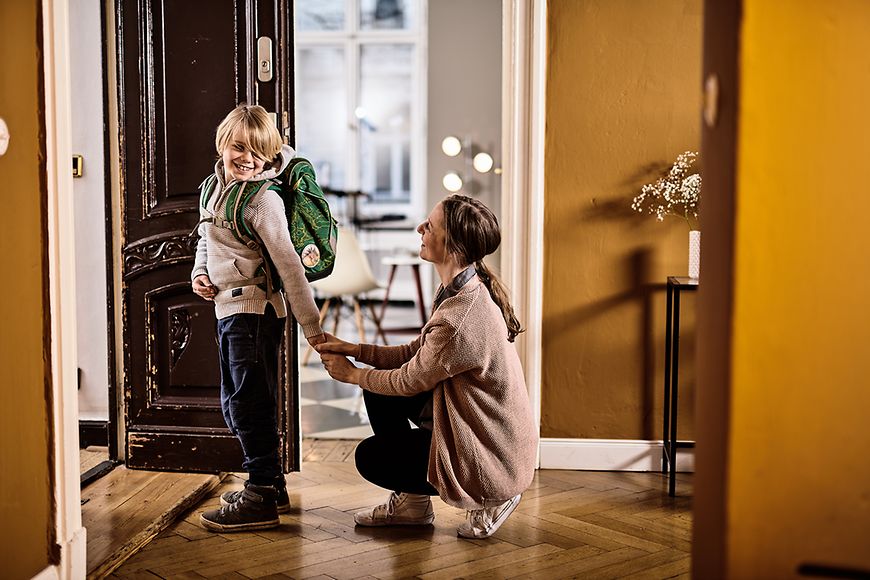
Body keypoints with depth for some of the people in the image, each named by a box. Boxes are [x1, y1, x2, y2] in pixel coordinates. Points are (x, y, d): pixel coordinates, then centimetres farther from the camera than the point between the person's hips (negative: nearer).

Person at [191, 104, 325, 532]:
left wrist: (311, 326, -21)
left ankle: (261, 499, 4)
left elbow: (289, 265, -19)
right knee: (234, 404, 16)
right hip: (228, 309, 10)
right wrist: (199, 273, 6)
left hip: (254, 308, -9)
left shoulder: (263, 199, -15)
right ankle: (271, 484, 28)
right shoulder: (215, 188, 10)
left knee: (249, 402, -5)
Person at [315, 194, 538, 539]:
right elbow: (415, 354, 9)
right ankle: (410, 501, 18)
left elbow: (410, 381, -16)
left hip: (490, 457, -9)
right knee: (378, 385, 8)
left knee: (370, 457, 2)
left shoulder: (460, 317, -31)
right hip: (480, 425, 10)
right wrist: (353, 350, 2)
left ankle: (488, 501, 6)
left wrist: (352, 374, 1)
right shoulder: (463, 291, 1)